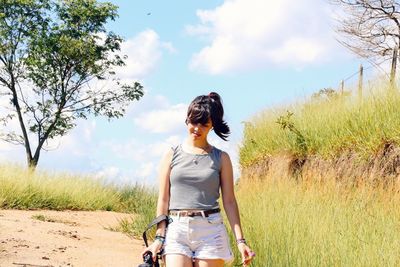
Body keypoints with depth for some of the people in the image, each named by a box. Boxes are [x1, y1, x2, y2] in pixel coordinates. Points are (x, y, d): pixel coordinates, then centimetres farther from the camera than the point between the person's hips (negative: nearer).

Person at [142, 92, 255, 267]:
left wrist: (240, 240, -3)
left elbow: (229, 201, 5)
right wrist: (159, 237, 1)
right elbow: (163, 199, 8)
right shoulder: (172, 155, 9)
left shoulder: (221, 158, 7)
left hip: (210, 231, 0)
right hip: (177, 230, 0)